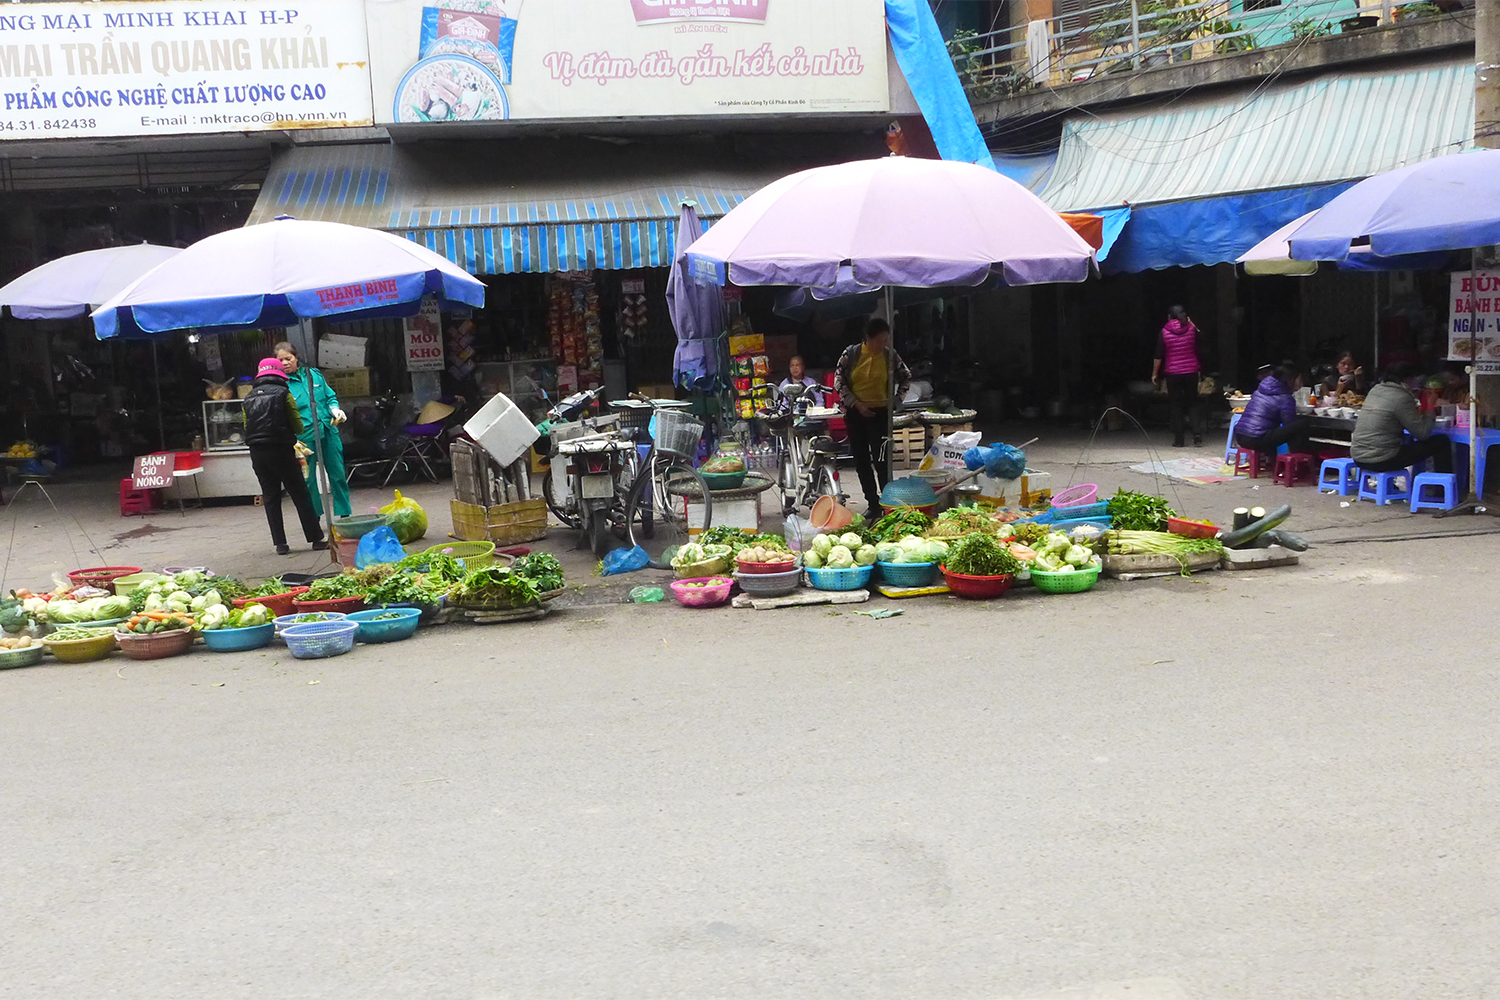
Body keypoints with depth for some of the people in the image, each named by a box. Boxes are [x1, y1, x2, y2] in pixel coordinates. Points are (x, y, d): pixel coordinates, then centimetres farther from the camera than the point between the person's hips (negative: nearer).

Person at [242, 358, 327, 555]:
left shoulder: (249, 398, 11)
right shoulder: (283, 393, -2)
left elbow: (247, 426, 10)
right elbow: (297, 426, -1)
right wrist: (291, 434, 21)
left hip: (257, 452, 4)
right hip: (281, 449, -4)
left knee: (270, 497, 8)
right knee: (300, 494, 2)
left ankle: (280, 543, 5)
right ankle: (316, 538, 3)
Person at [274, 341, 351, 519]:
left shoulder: (314, 374, 7)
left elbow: (330, 397, 19)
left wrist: (335, 410, -2)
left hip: (328, 432, 3)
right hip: (304, 439, -3)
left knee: (338, 474, 8)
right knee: (308, 480, 3)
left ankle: (345, 514, 19)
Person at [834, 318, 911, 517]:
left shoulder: (890, 355, -1)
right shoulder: (851, 353, -3)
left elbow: (906, 377, 14)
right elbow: (838, 381, -2)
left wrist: (896, 399, 2)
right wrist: (856, 404, -9)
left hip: (880, 413, -2)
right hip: (855, 413, 2)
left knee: (881, 460, -10)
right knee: (861, 461, 5)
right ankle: (873, 504, 14)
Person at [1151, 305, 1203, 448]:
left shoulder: (1164, 332, -7)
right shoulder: (1192, 329, -3)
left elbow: (1159, 356, -5)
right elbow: (1199, 347, 15)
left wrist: (1155, 373, 6)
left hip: (1173, 373, -1)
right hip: (1191, 372, 2)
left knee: (1175, 405, 5)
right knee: (1193, 403, 12)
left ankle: (1178, 440, 4)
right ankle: (1197, 433, -4)